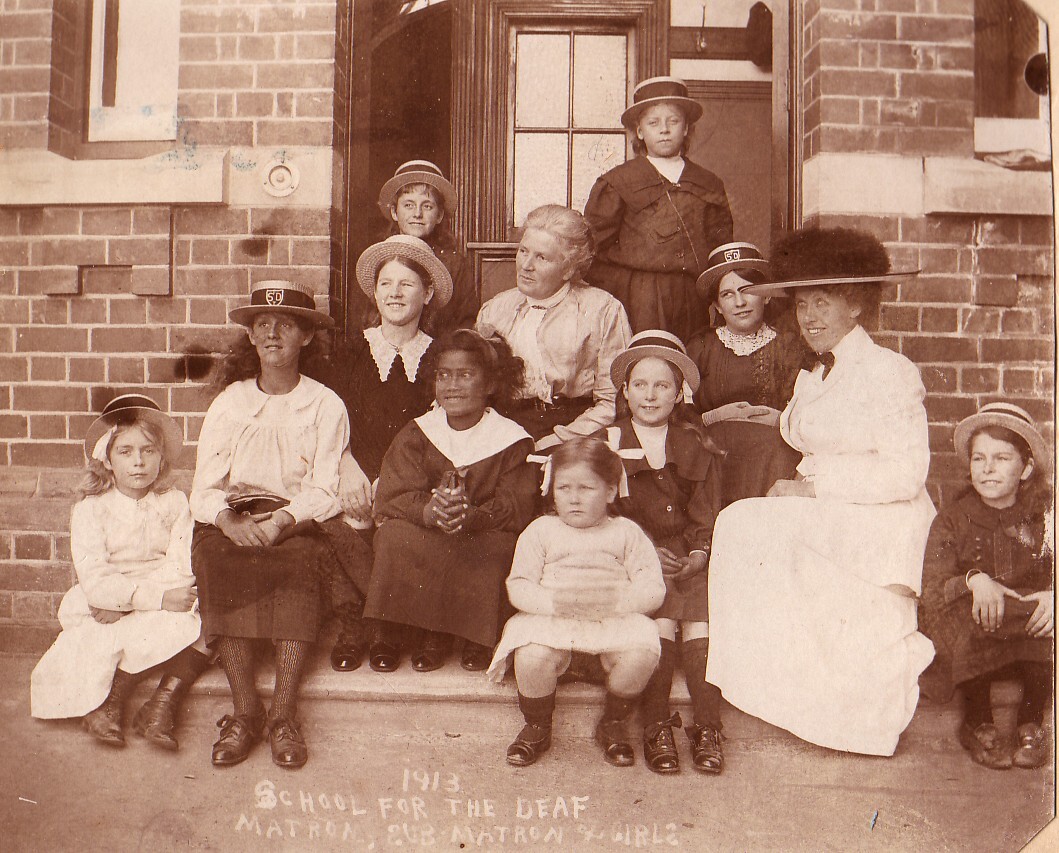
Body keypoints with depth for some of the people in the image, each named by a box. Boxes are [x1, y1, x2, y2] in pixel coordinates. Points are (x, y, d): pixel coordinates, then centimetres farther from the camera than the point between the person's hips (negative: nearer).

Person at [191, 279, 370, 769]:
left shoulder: (325, 405, 7)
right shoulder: (229, 401, 13)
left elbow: (323, 490, -2)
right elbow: (204, 488, 5)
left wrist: (283, 520, -22)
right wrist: (228, 520, -17)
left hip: (301, 523, -1)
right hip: (234, 523, 2)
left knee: (300, 563, -34)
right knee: (217, 562, -31)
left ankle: (283, 716, -29)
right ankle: (244, 713, -26)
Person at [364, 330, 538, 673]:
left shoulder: (510, 440, -1)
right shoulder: (415, 435, 5)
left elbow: (516, 510, -12)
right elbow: (389, 500, -7)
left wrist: (469, 517, -33)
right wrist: (429, 511, -31)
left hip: (485, 539, -1)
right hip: (422, 539, 2)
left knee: (500, 550, -33)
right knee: (394, 537, -29)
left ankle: (478, 637, -9)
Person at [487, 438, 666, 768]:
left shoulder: (626, 532, 10)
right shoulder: (540, 530, 10)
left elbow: (653, 590, 1)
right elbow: (518, 588, 2)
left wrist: (612, 600, -18)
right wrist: (556, 602, -17)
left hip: (616, 620, 1)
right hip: (550, 620, 0)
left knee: (642, 652, -28)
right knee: (531, 658, -30)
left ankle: (612, 723, 3)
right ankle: (537, 727, 3)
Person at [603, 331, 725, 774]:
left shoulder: (695, 445, 16)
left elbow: (708, 510, 11)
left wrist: (699, 552, -9)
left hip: (688, 558, 2)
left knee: (700, 619, -24)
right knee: (660, 618, -27)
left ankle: (707, 728, -19)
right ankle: (656, 728, -21)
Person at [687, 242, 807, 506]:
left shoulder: (790, 346, 12)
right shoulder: (700, 347, 14)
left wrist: (776, 419, -14)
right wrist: (719, 416, -10)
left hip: (773, 453, 1)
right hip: (715, 452, -1)